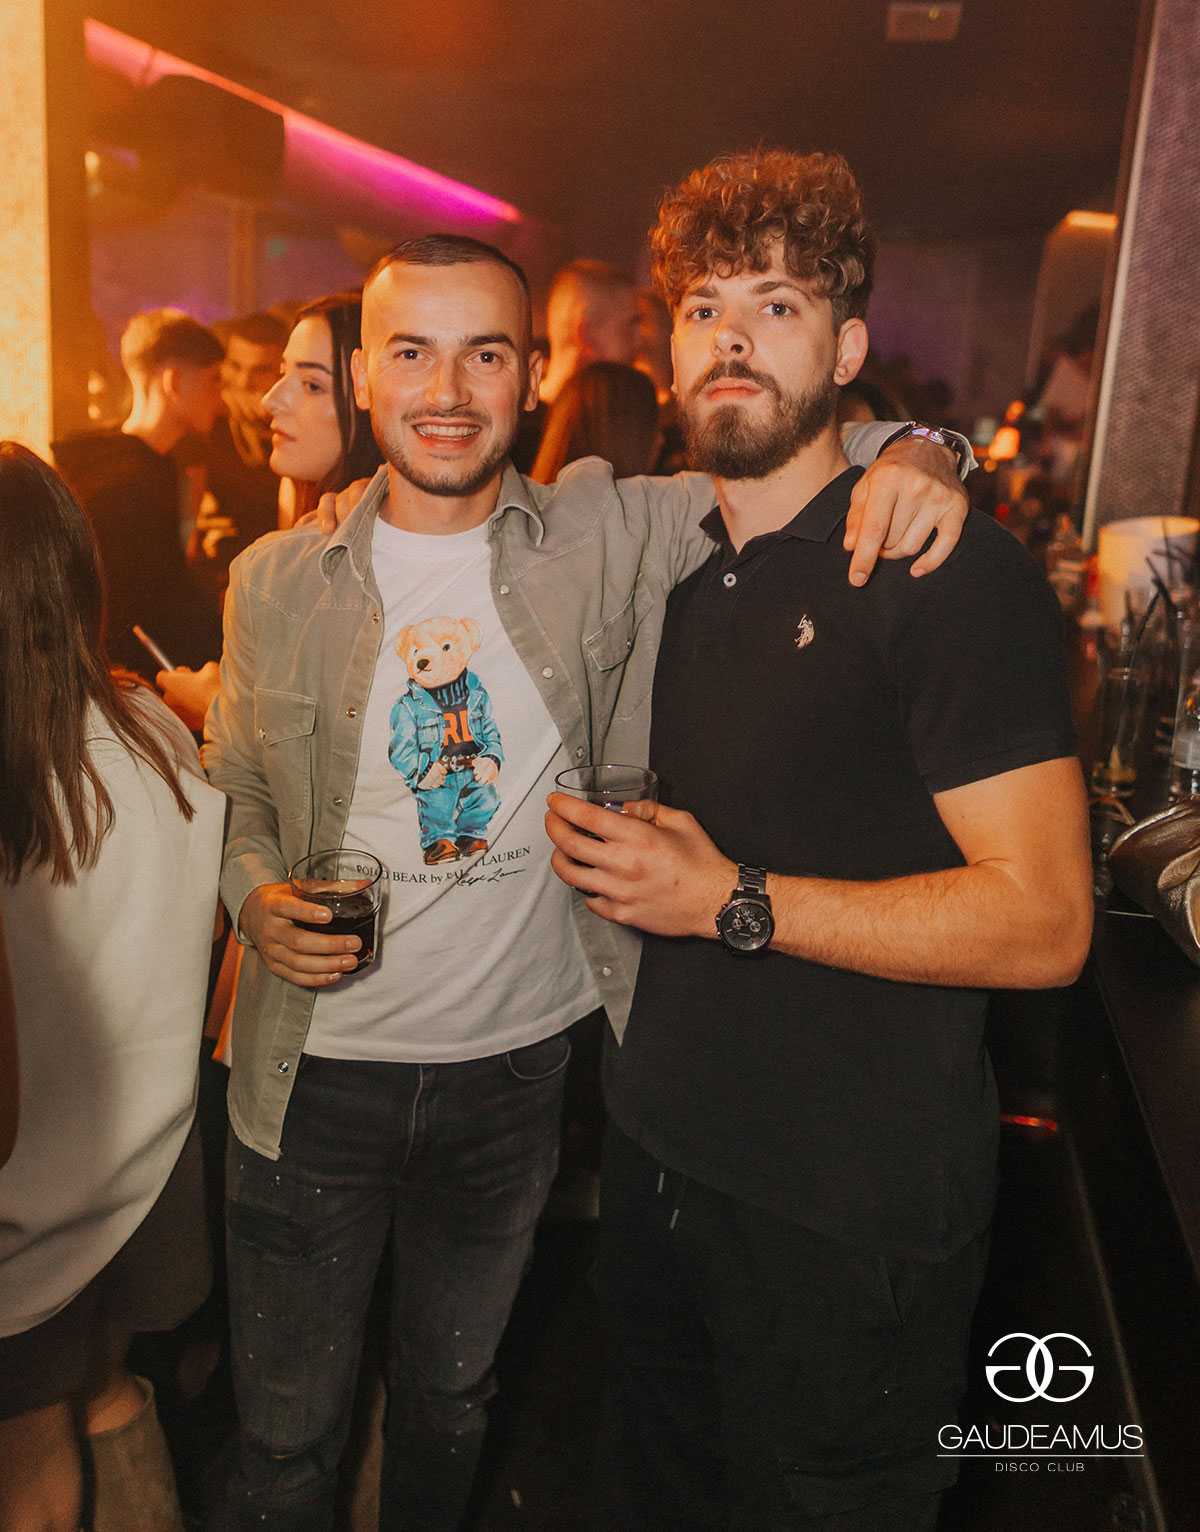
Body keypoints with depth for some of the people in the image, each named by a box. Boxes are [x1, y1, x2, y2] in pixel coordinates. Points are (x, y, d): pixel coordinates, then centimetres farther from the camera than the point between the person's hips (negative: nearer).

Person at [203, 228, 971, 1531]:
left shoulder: (604, 541, -8)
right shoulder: (276, 582, -5)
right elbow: (236, 783, 6)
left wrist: (907, 447, -22)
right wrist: (255, 896, -14)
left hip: (519, 1066, 1)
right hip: (315, 1070, 0)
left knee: (450, 1399, 26)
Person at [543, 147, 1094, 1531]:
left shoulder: (954, 570, -17)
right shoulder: (674, 566, 7)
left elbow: (1044, 923, -21)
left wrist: (733, 900, -23)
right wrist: (601, 838, -1)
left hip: (852, 1209, -7)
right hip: (659, 1147, 7)